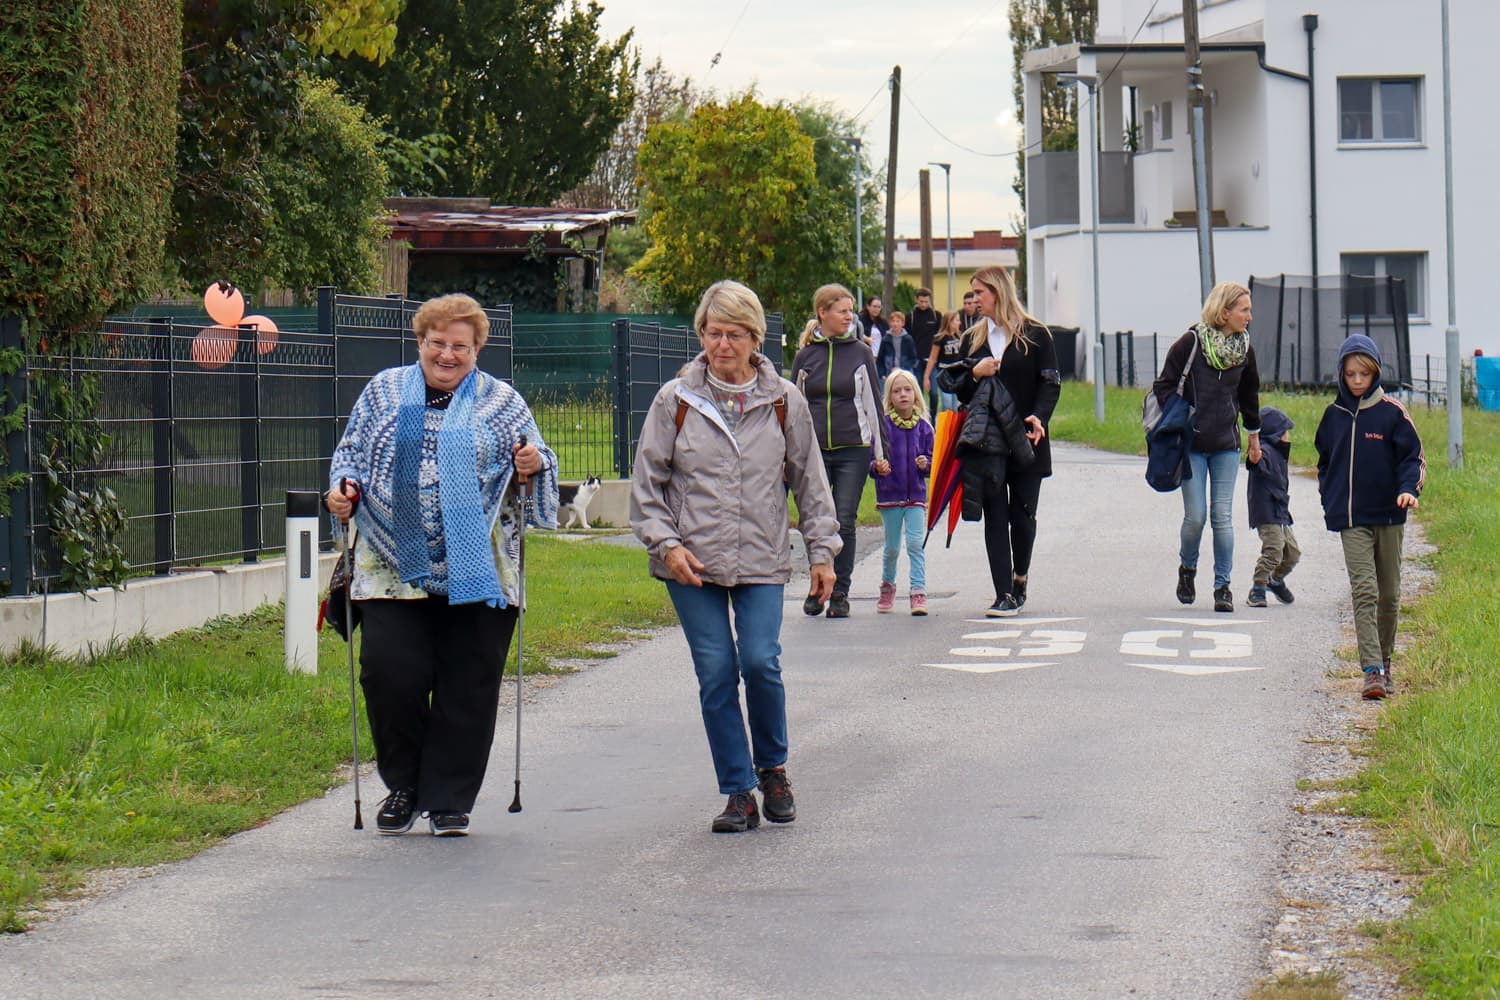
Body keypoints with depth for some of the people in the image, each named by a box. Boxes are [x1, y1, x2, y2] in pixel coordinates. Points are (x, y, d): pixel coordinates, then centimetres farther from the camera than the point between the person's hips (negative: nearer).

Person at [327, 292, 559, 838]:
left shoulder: (502, 402, 10)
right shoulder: (383, 392, 12)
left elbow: (537, 467, 14)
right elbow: (350, 454, 17)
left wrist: (532, 466, -9)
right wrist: (343, 488, -3)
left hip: (476, 569, 0)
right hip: (393, 566, 1)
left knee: (468, 688, -1)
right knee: (389, 674, -8)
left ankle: (449, 798, 11)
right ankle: (404, 786, 12)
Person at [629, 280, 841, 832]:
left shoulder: (784, 401, 3)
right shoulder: (676, 400, 0)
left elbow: (810, 480, 10)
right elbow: (646, 483, 5)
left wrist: (822, 551, 7)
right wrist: (666, 543, -6)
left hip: (762, 561, 0)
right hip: (692, 563, 0)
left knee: (761, 662, -12)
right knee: (716, 675, -1)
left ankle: (772, 767, 13)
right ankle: (738, 793, 10)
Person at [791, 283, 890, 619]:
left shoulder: (860, 353, 3)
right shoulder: (805, 356, 5)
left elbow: (872, 403, 7)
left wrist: (880, 451, 4)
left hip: (853, 450, -1)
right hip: (814, 450, 1)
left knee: (844, 522, -3)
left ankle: (839, 593, 6)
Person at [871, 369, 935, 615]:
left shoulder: (923, 427, 1)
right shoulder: (883, 425, -4)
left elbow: (932, 460, 8)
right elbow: (871, 459, -2)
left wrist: (925, 464, -13)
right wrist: (877, 468, -23)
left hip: (916, 495, 0)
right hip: (889, 494, 0)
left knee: (916, 543, -10)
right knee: (892, 547, 9)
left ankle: (918, 591, -9)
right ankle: (887, 586, 32)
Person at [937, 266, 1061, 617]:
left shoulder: (1035, 335, 1)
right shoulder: (973, 339, 13)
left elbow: (1051, 384, -2)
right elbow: (961, 392, 15)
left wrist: (1038, 417, -19)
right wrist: (974, 375, -7)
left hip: (1026, 442, -3)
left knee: (1022, 515, 3)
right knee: (995, 518, -3)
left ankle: (1020, 579, 28)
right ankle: (1004, 595, -3)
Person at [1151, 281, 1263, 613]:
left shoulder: (1245, 348, 5)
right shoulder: (1190, 343, -9)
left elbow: (1249, 394, 19)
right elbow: (1164, 386, -3)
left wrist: (1254, 436, 24)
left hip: (1226, 445, 3)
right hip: (1191, 444, -3)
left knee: (1222, 517, -1)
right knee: (1195, 516, -3)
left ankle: (1223, 586, 4)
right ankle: (1187, 569, 23)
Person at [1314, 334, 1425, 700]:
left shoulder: (1392, 412, -1)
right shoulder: (1334, 415, 8)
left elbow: (1413, 457, 0)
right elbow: (1325, 461, 20)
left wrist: (1409, 488, -17)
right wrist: (1328, 500, 11)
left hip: (1388, 515, 0)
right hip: (1351, 520, 0)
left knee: (1389, 594, 9)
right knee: (1364, 591, -12)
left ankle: (1384, 662, 25)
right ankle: (1372, 670, -19)